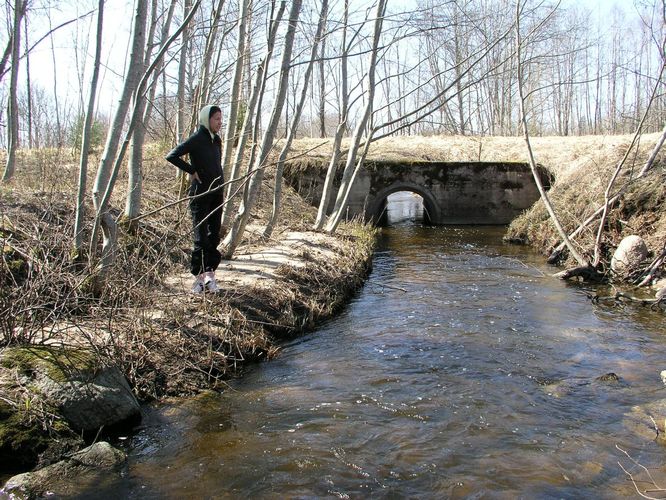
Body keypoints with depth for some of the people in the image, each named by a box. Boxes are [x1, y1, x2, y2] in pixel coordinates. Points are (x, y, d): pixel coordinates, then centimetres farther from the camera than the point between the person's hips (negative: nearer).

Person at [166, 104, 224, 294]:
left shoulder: (216, 140, 11)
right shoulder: (196, 139, -10)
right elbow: (171, 156, -16)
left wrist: (222, 189, 14)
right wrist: (192, 170, -14)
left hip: (216, 194, 7)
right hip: (200, 193, -7)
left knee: (214, 236, 8)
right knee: (201, 237, -3)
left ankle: (210, 274, 15)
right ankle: (199, 278, 5)